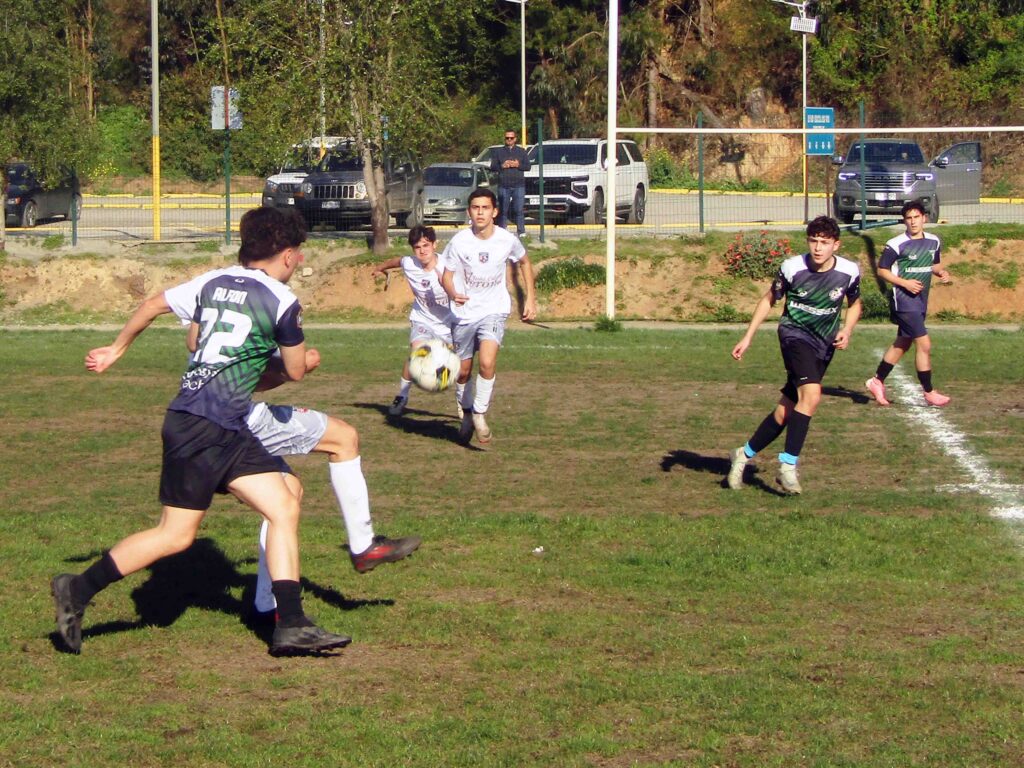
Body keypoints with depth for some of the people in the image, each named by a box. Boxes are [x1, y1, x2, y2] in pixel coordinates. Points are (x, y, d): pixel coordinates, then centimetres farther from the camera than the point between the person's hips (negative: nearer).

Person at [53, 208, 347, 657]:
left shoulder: (214, 284, 12)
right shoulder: (281, 302, -9)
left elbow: (193, 342, 25)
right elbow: (295, 370, 2)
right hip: (206, 428, -9)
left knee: (284, 507, 5)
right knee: (176, 535, -1)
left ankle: (290, 625, 2)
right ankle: (79, 590, 8)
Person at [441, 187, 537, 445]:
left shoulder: (507, 240, -8)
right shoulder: (459, 241, -11)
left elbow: (524, 262, 13)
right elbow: (447, 275, -4)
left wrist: (530, 298, 10)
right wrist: (453, 293, -27)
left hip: (494, 310, -1)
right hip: (464, 312, 1)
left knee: (487, 363, -23)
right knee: (463, 371, 11)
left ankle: (479, 414, -4)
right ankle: (467, 413, 37)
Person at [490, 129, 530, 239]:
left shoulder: (521, 151, 14)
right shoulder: (498, 152, 14)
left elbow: (528, 166, 8)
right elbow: (492, 167, 7)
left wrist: (518, 165, -10)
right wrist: (502, 166, -11)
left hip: (519, 185, 0)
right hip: (503, 186, 0)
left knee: (519, 210, -6)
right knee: (503, 210, 0)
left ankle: (521, 231, -3)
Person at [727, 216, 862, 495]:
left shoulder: (849, 272, -7)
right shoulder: (792, 268, -13)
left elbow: (854, 304, 12)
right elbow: (769, 299, 3)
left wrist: (846, 331, -7)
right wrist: (747, 337, 1)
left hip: (823, 345, 4)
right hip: (794, 334, -4)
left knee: (786, 411, 5)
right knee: (811, 393, -27)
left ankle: (744, 455, 25)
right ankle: (788, 466, -22)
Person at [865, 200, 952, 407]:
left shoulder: (933, 242, 6)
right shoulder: (896, 244, -13)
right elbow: (882, 270, -8)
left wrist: (941, 272, -1)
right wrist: (905, 283, -18)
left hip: (920, 299, 7)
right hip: (903, 299, -7)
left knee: (902, 343, 16)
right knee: (924, 344, -11)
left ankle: (877, 381, 30)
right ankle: (929, 392, -3)